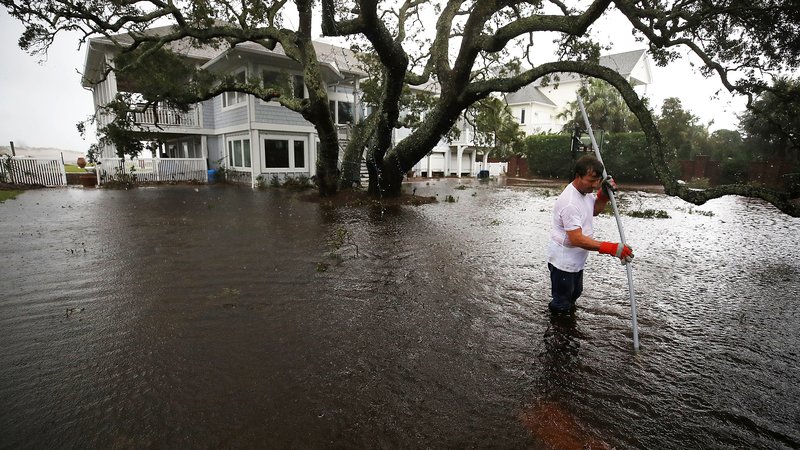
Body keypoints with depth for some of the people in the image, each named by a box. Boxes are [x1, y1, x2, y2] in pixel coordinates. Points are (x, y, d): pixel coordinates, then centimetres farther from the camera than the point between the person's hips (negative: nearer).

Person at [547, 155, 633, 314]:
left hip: (576, 260, 10)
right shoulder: (570, 203, -31)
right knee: (561, 306, 3)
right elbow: (577, 239, -33)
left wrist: (604, 193, 0)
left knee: (574, 294, 30)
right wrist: (612, 248, -36)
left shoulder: (585, 191, 0)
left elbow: (595, 210, 20)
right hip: (563, 262, -10)